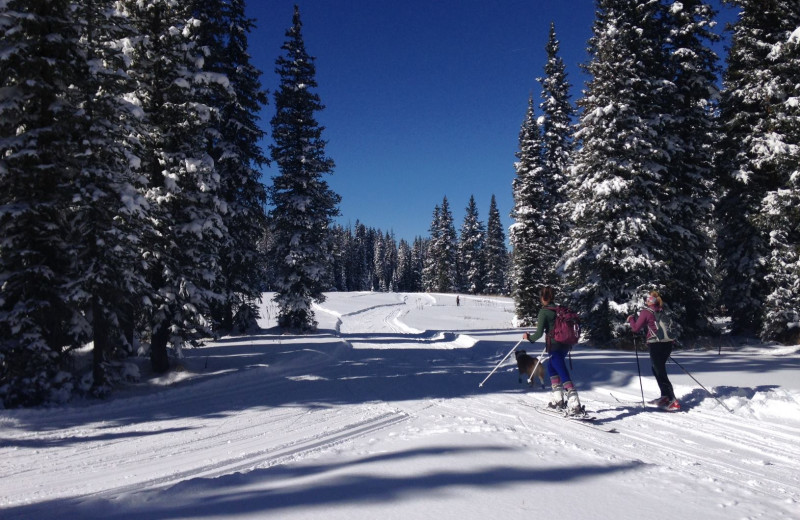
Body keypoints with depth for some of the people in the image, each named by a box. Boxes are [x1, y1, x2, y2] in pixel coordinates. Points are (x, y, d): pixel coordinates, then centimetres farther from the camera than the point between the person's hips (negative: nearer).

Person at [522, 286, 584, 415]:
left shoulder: (544, 312, -10)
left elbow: (539, 333, -15)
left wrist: (529, 337, 4)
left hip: (555, 346, -8)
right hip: (565, 345, 8)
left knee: (564, 374, -10)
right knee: (551, 367, 24)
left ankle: (575, 405, -17)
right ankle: (558, 399, 23)